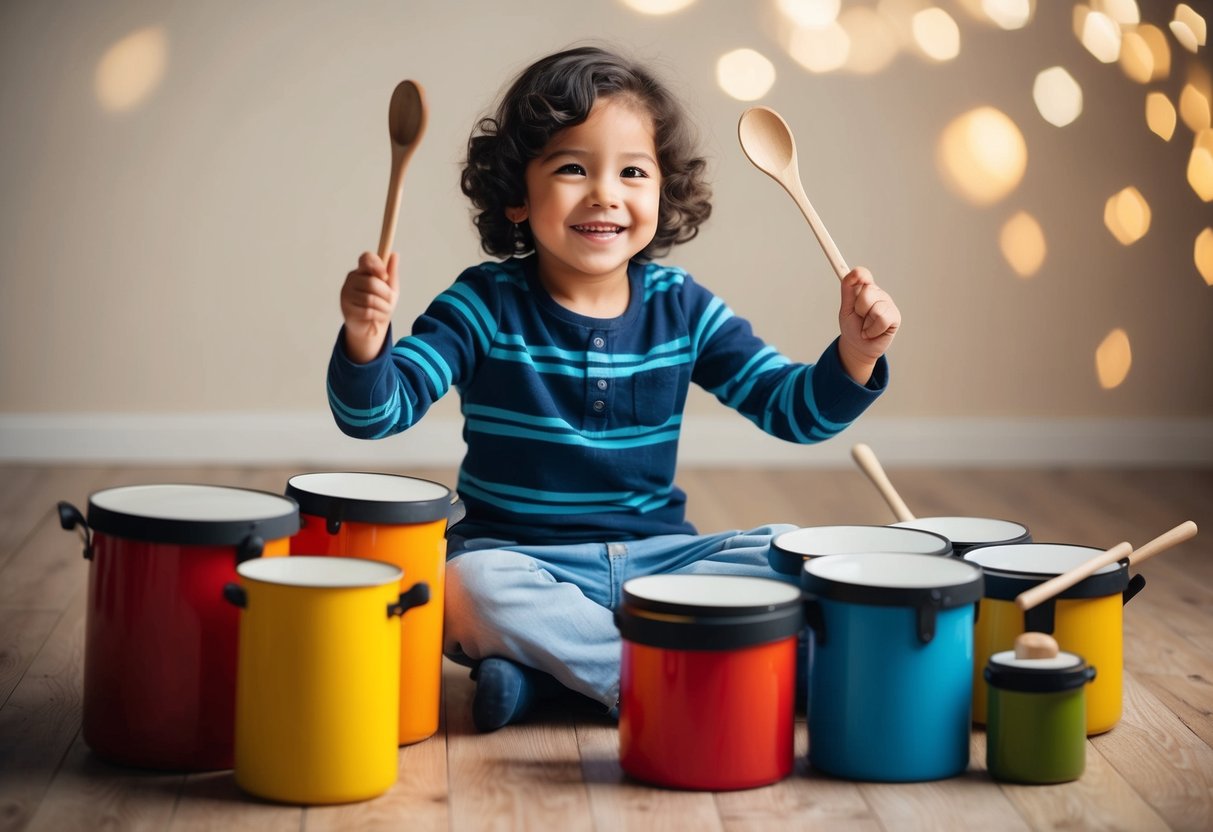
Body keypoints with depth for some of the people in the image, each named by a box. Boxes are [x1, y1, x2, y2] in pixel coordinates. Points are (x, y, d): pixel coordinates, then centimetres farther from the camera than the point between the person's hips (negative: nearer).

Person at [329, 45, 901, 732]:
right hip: (519, 555, -3)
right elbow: (376, 413, -15)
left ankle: (550, 664, -21)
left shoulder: (683, 308, 2)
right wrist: (366, 341, -37)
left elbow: (791, 408, 2)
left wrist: (853, 355, -18)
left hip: (655, 553, 4)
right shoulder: (487, 306, -7)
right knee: (472, 588, -35)